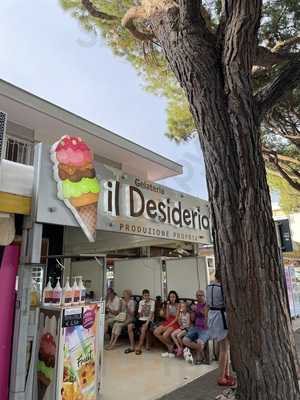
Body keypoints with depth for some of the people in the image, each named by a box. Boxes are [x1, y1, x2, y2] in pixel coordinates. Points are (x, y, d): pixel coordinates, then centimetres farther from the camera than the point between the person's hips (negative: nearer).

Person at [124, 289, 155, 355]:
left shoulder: (152, 302, -2)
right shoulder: (141, 302, 12)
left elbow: (151, 313, -13)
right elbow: (140, 314, 6)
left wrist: (147, 323, -25)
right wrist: (143, 305, -8)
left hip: (148, 320, -5)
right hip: (141, 319, 5)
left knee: (143, 328, -37)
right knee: (130, 326, -20)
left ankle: (139, 348, -26)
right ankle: (132, 347, -13)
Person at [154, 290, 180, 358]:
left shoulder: (178, 305, -8)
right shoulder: (168, 305, 9)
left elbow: (176, 318, -12)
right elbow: (167, 317, 3)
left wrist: (168, 326, -16)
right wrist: (168, 308, -8)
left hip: (175, 323, -6)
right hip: (167, 322, 6)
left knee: (165, 335, -29)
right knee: (156, 332, -14)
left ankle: (171, 345, 4)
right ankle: (168, 345, 2)